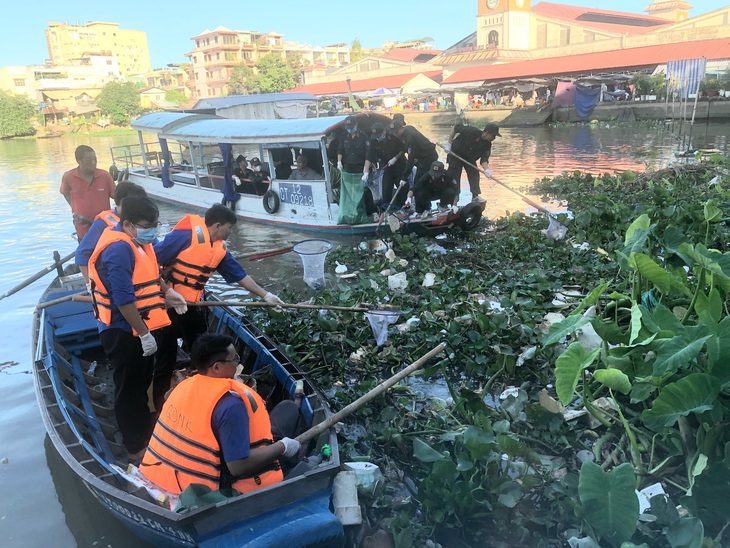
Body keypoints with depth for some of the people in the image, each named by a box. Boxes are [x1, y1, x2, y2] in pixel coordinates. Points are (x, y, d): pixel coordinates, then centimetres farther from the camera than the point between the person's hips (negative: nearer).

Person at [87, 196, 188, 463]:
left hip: (138, 329, 10)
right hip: (123, 332, -10)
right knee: (129, 390, 4)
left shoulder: (137, 241, 6)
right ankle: (136, 449, 19)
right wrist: (144, 333, -25)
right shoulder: (119, 249, -26)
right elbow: (124, 299, -29)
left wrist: (166, 292, 15)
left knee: (141, 384, 23)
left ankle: (144, 435, 41)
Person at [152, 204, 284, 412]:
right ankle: (160, 407, 19)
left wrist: (265, 295, 4)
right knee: (165, 359, 3)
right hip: (167, 304, -7)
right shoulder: (185, 236, -19)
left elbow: (240, 275, 7)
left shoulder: (219, 249, 3)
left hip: (193, 306, 7)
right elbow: (152, 261, -19)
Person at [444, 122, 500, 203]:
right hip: (456, 154, -4)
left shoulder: (487, 145, -16)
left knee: (474, 173, -9)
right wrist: (449, 144, -20)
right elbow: (455, 128, -19)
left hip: (470, 158, 5)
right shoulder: (471, 131, -30)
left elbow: (484, 159, -17)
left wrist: (486, 169, -37)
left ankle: (475, 196, -4)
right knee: (454, 176, -4)